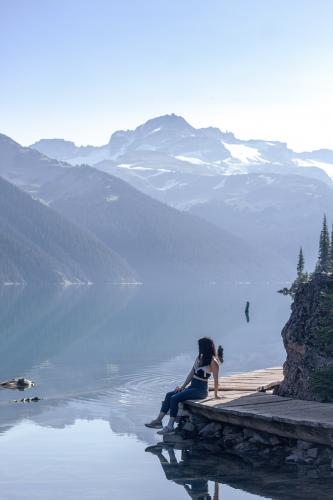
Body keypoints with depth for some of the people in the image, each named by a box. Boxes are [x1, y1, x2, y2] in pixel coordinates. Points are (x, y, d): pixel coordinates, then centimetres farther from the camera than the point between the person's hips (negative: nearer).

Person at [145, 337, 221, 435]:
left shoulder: (213, 362, -14)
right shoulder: (199, 358, 13)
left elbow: (216, 379, -10)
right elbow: (192, 373, 14)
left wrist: (216, 394, -6)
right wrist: (183, 386, 9)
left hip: (200, 390, -9)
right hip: (192, 387, 9)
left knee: (175, 398, -22)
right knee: (169, 395, -3)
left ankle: (170, 426, -21)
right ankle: (158, 420, -7)